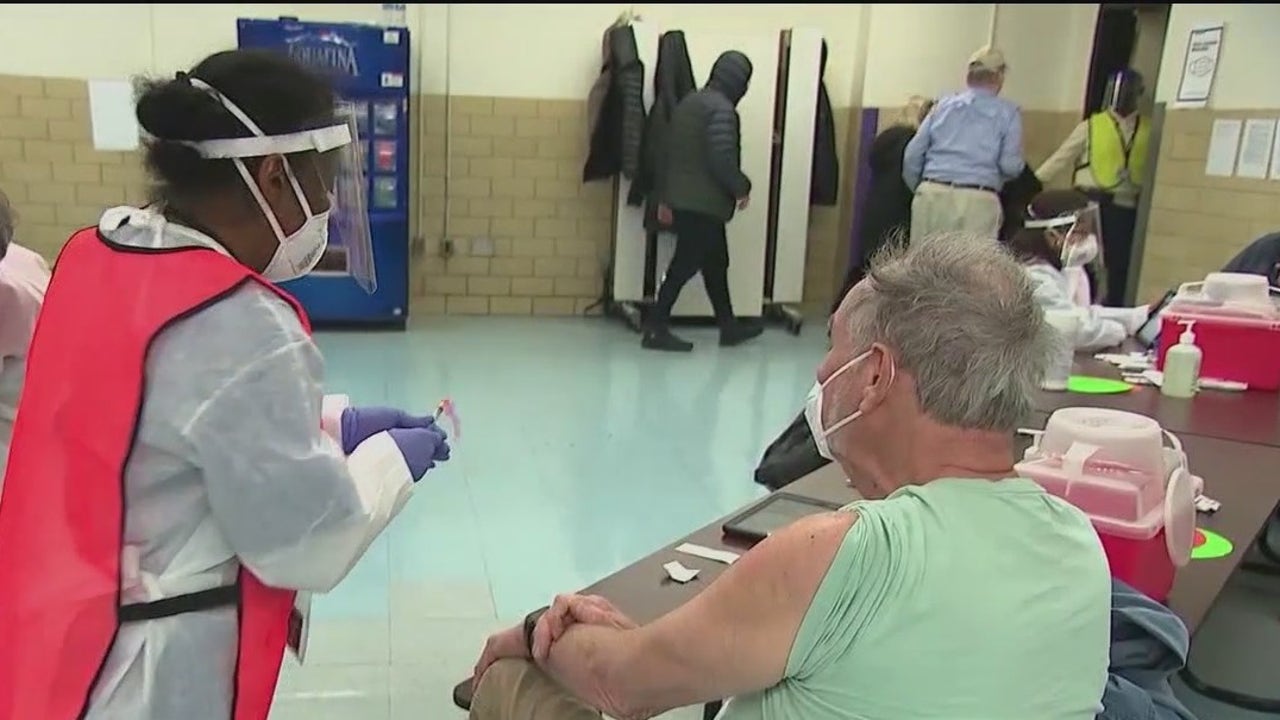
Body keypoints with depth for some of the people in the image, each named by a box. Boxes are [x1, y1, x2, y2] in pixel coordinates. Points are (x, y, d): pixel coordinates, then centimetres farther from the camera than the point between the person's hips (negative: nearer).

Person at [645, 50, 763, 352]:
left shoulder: (689, 102, 14)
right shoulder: (722, 109, -14)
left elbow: (669, 152, 15)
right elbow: (722, 159, -22)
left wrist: (664, 196, 18)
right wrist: (741, 188, -6)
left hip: (682, 199, 9)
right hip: (704, 203, -9)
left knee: (715, 262, 16)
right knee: (685, 265, -4)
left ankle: (728, 326, 24)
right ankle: (656, 328, -1)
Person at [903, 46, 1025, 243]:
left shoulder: (944, 105, 14)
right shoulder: (1008, 112, 6)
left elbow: (912, 156, 10)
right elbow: (1011, 166, -4)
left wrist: (919, 190, 23)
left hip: (932, 195, 3)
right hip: (978, 201, -3)